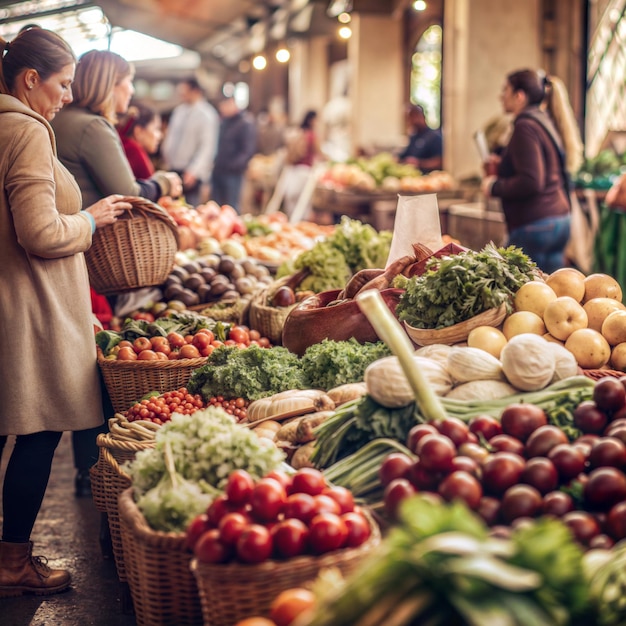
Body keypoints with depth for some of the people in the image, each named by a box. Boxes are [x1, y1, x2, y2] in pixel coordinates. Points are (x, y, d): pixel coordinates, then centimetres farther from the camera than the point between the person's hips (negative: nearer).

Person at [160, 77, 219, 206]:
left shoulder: (206, 115, -11)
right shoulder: (179, 110, 11)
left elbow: (207, 147, -15)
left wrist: (194, 171, -20)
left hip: (192, 171, -7)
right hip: (173, 168, 7)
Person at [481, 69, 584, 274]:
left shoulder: (526, 126, -14)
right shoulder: (545, 122, 16)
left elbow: (531, 183, -22)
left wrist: (494, 187, -9)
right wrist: (503, 168, 19)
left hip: (535, 225, -10)